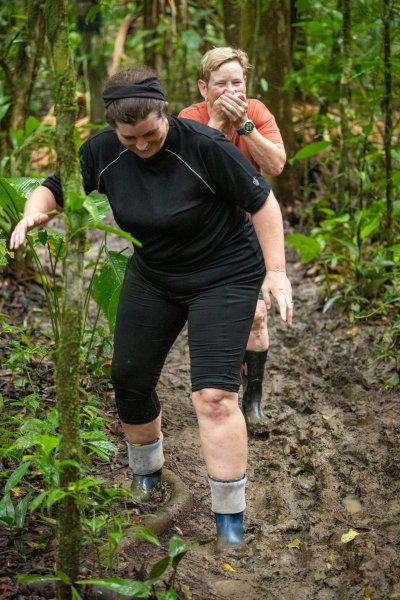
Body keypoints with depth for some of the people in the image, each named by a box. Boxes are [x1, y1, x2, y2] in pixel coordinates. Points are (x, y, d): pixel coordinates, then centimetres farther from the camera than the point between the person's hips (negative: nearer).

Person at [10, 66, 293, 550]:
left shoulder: (204, 146, -25)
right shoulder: (102, 151, -11)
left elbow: (262, 202, -17)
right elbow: (55, 189, -1)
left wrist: (276, 271, -19)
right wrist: (34, 213, -24)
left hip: (224, 276, -5)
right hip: (151, 276, 6)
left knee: (213, 395, -15)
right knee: (129, 381, 11)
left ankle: (230, 524, -4)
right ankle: (146, 474, 41)